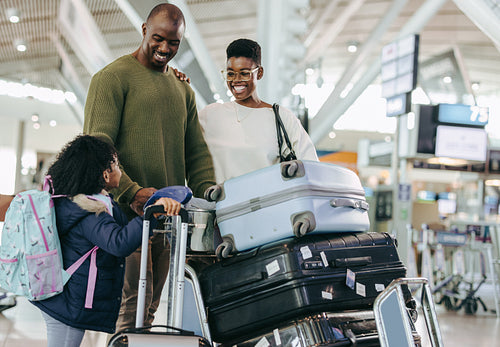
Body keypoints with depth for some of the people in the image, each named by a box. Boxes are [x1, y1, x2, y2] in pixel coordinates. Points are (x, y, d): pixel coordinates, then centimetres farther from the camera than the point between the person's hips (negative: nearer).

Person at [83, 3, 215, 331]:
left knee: (151, 304, 7)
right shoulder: (113, 77, 0)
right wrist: (131, 191, -25)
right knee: (135, 301, -12)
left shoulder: (183, 89, 20)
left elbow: (197, 151, 18)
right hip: (126, 213, -6)